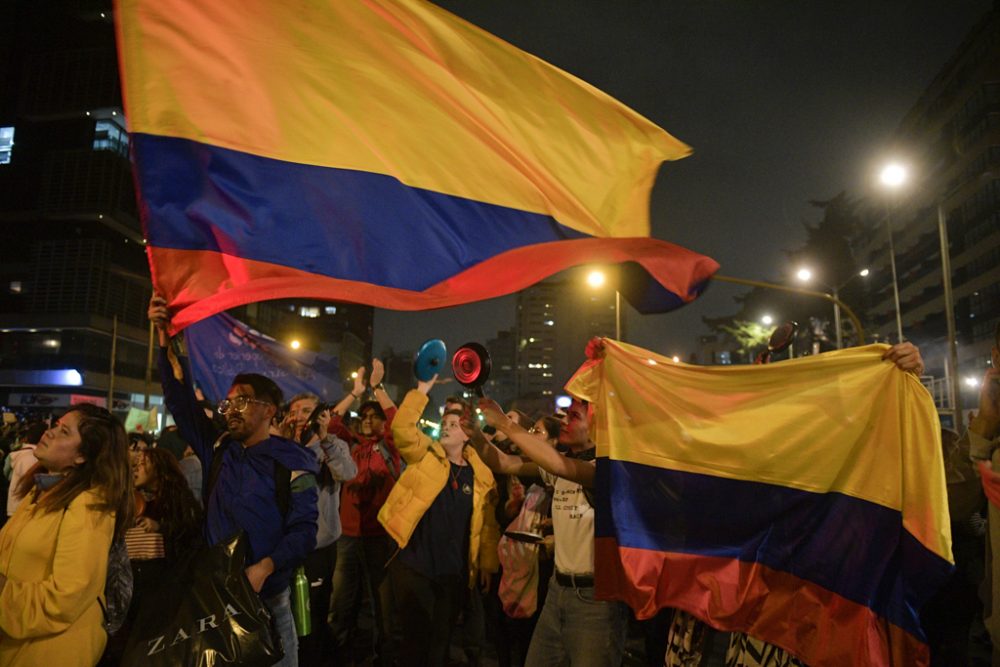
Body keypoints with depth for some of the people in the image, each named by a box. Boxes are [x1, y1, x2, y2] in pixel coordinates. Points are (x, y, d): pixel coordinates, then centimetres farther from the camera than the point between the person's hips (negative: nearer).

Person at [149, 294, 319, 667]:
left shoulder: (291, 463, -10)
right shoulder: (218, 451, 4)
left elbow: (304, 531, -13)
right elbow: (180, 400, 0)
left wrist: (265, 568, -28)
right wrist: (166, 340, -7)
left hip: (268, 596, -4)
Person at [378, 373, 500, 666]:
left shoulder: (481, 475, 2)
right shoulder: (425, 455, -1)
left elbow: (488, 525, 6)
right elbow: (402, 428, -18)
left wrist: (488, 565, 6)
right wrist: (422, 390, -22)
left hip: (454, 573, 2)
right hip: (414, 565, -2)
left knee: (441, 637, 15)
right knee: (416, 633, 6)